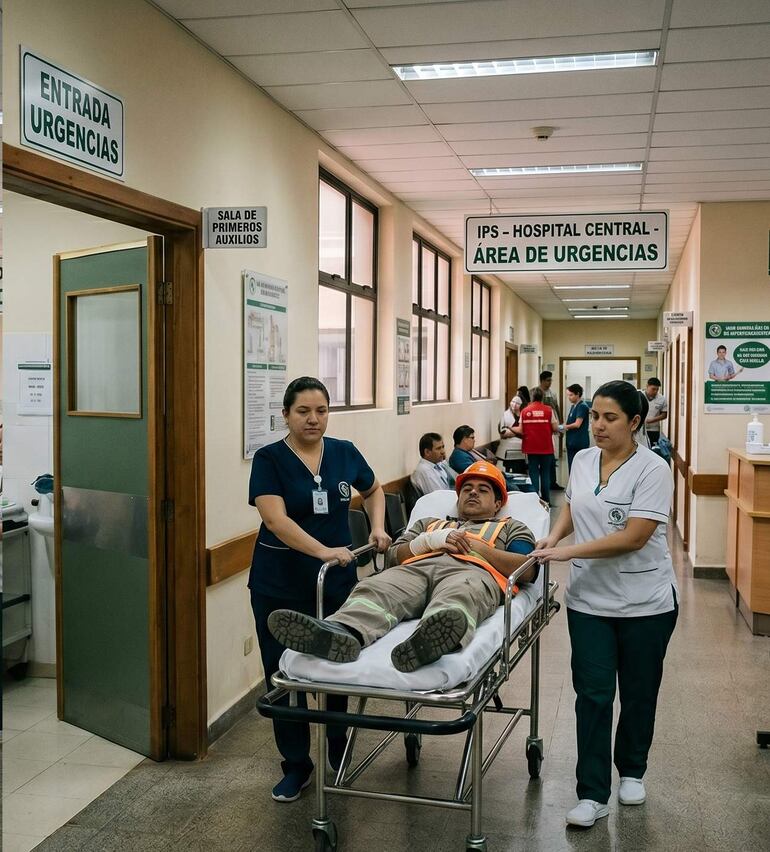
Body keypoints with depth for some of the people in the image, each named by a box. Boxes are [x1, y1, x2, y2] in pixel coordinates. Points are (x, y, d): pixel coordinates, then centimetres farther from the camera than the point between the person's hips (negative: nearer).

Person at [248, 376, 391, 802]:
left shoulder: (344, 453, 2)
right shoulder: (269, 459, -9)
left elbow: (373, 490, 20)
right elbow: (276, 519, -22)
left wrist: (377, 528, 3)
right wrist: (324, 551, -32)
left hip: (338, 582, 2)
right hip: (280, 587, -2)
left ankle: (340, 756, 32)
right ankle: (296, 766, 24)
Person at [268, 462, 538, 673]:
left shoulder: (510, 528, 34)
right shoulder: (429, 523, 42)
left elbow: (528, 571, 12)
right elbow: (392, 557, 23)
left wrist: (475, 546, 5)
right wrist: (431, 540, 7)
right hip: (416, 568, 3)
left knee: (457, 597, -42)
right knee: (372, 589, -33)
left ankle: (431, 640, -75)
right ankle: (340, 633, -64)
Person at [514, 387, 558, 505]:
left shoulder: (525, 411, -3)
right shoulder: (548, 410, -6)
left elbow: (521, 431, -4)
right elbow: (555, 428, -6)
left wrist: (512, 429, 15)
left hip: (531, 448, 0)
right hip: (546, 448, 0)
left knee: (533, 473, 7)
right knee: (545, 473, 10)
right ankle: (546, 500, 14)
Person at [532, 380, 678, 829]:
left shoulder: (652, 469, -16)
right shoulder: (582, 460, 2)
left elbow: (633, 537, -23)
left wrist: (569, 552, -24)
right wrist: (554, 536, 1)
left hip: (646, 603, -3)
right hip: (590, 599, 4)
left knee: (638, 693, 14)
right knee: (593, 695, 2)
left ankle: (632, 772, 36)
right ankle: (593, 795, 9)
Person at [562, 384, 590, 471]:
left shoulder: (582, 406, -12)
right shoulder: (573, 406, 14)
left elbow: (577, 424, -18)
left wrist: (566, 426, -3)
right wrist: (563, 429, 1)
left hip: (580, 443, -9)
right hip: (572, 442, 9)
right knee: (571, 467, 12)